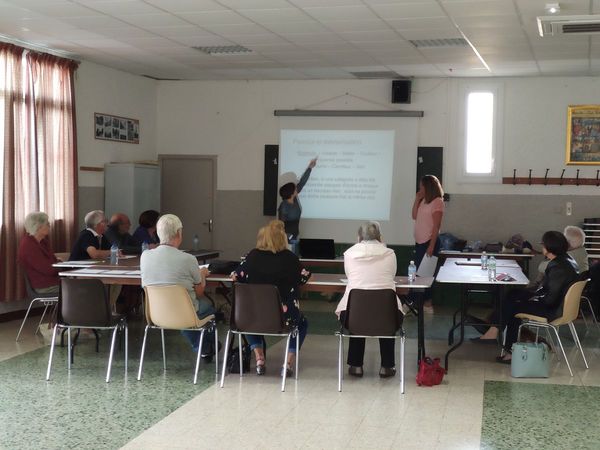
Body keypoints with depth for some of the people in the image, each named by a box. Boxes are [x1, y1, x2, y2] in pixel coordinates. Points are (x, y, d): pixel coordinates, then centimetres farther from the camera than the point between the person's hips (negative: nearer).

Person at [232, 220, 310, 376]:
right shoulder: (289, 257, -8)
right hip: (284, 317, -1)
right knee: (302, 324, 32)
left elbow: (237, 276, 7)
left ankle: (259, 360, 20)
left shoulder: (253, 255, -4)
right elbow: (304, 277, 7)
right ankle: (289, 362, 13)